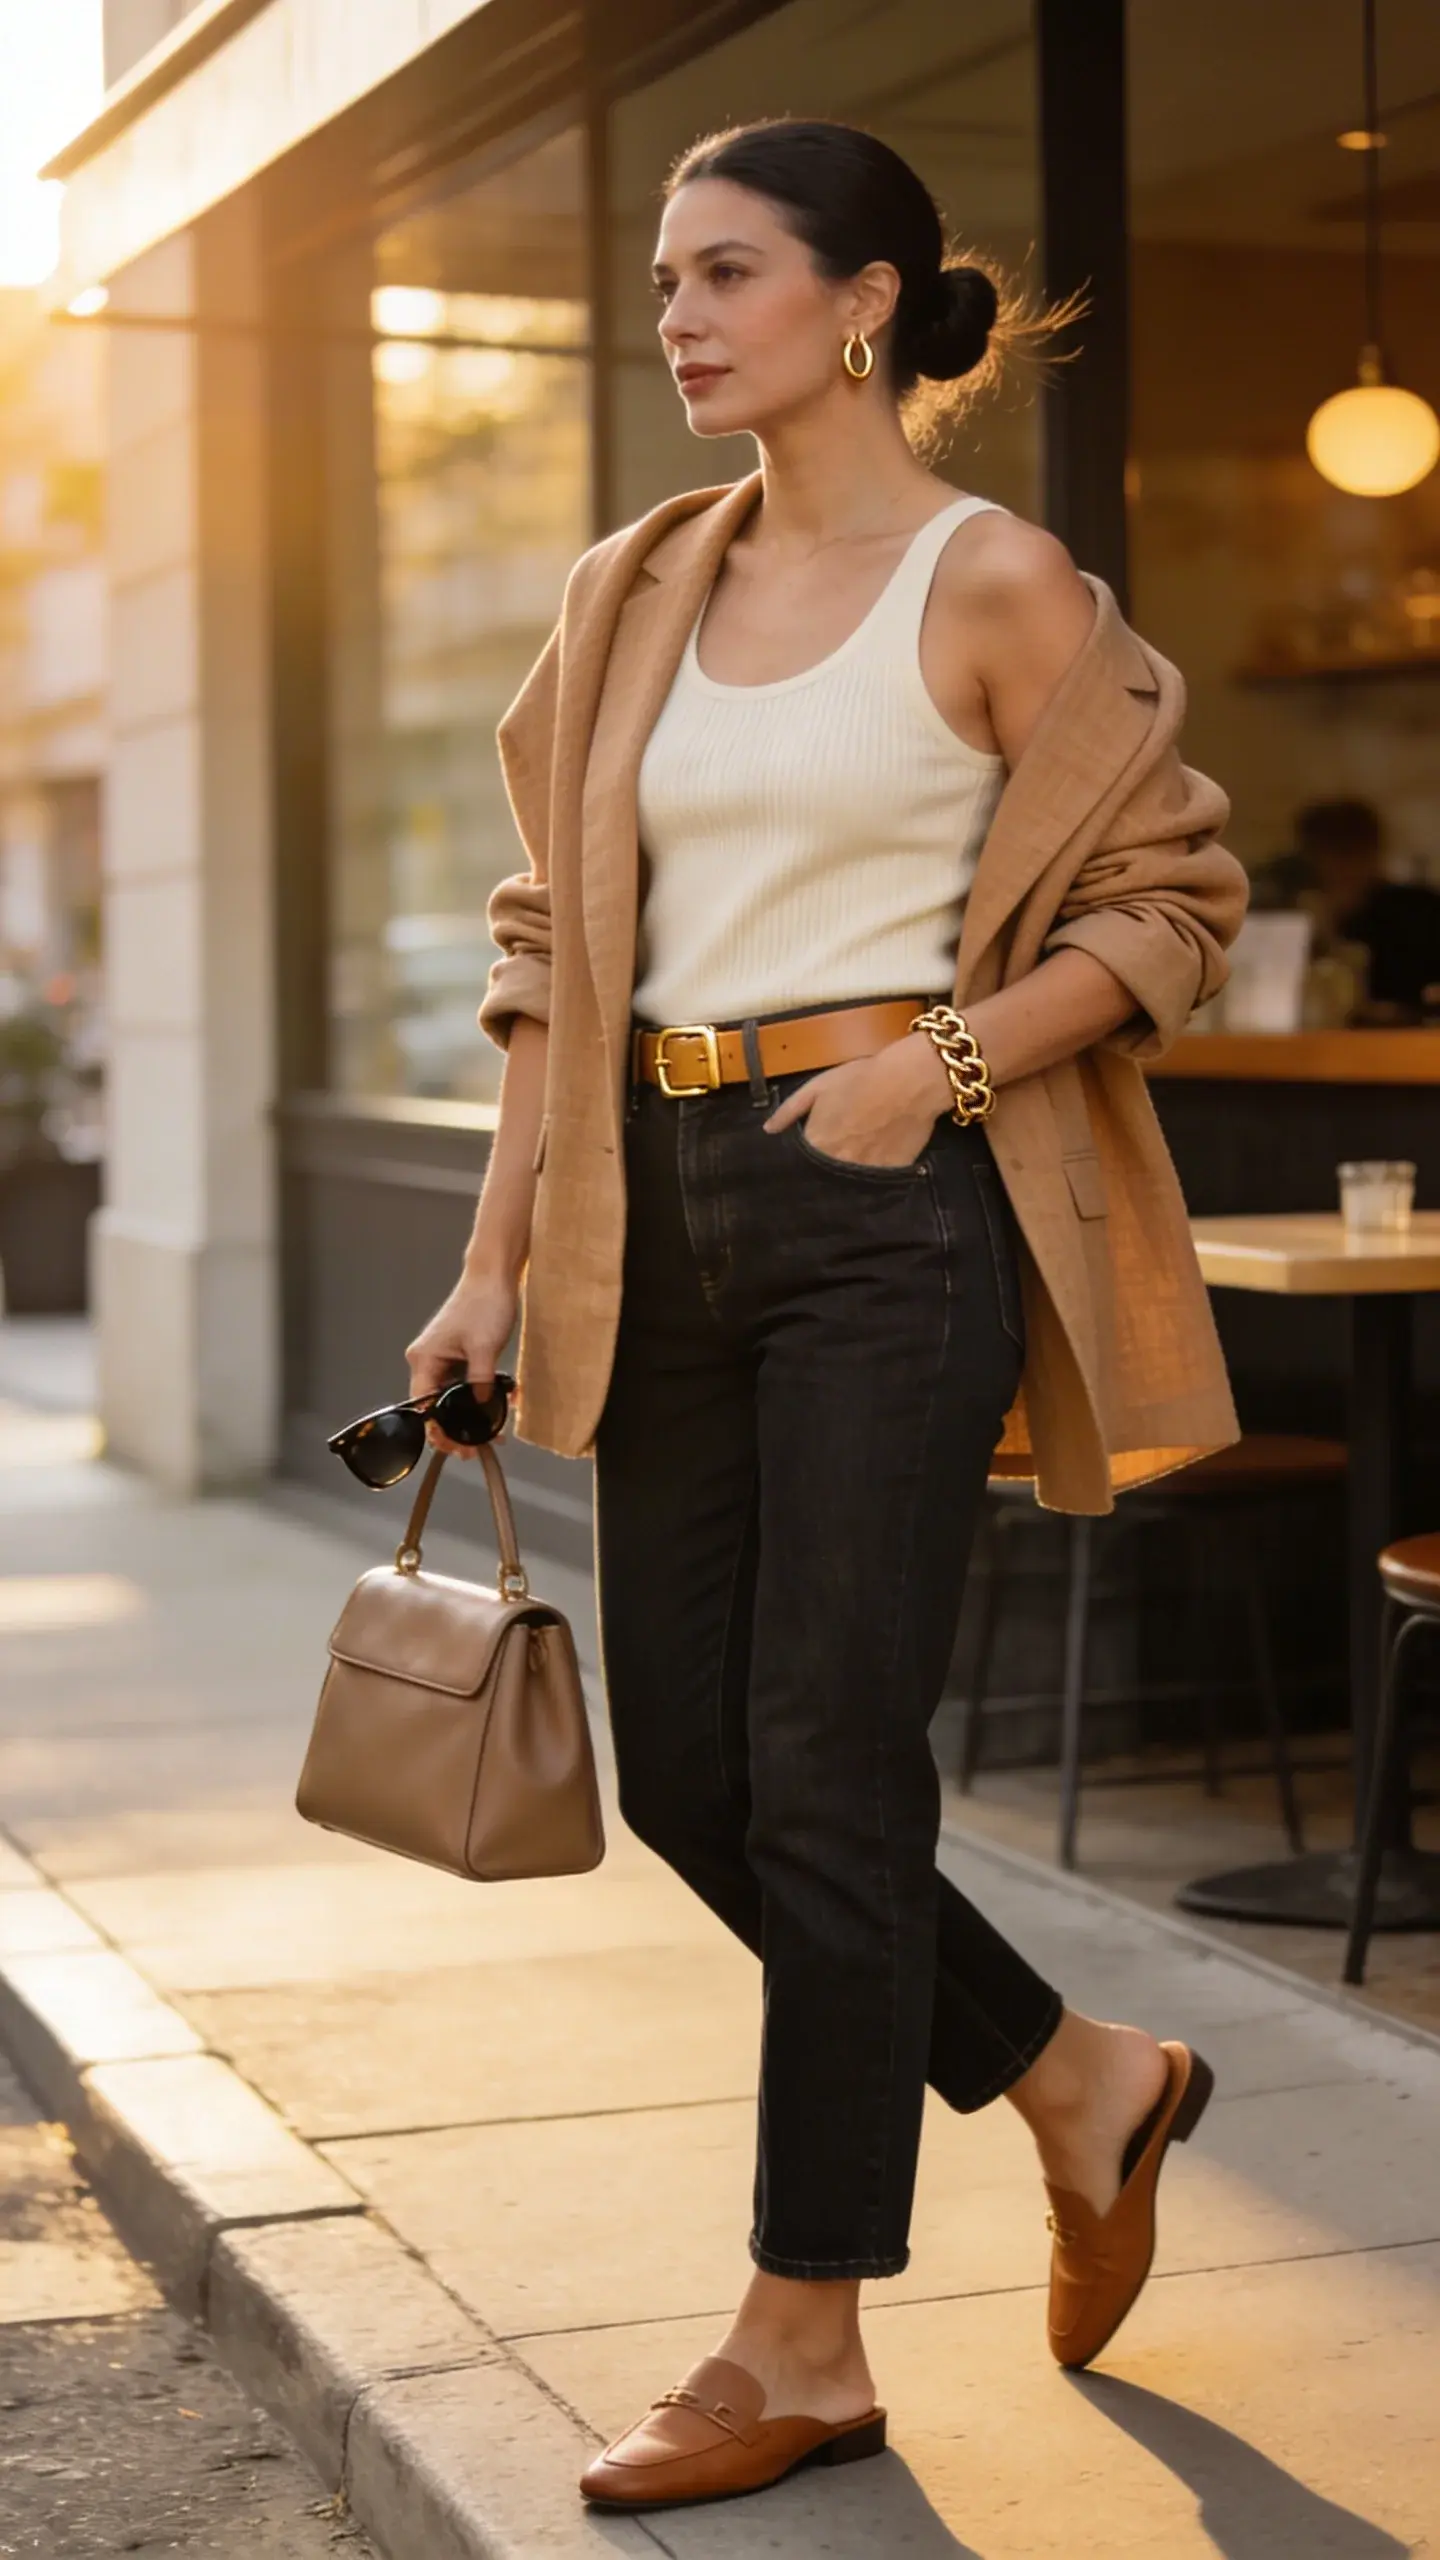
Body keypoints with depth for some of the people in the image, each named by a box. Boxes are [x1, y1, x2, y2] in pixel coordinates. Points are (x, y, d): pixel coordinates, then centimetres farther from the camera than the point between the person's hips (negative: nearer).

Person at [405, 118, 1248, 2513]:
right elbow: (563, 944, 14)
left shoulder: (996, 583, -5)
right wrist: (497, 1259, 9)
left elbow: (1173, 902, -2)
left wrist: (934, 1061, -15)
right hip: (666, 1212, 7)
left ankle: (806, 2340, 11)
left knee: (824, 1770, -3)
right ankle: (1080, 2080, 29)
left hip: (890, 1210, -7)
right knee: (683, 1769, 8)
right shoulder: (639, 595, 12)